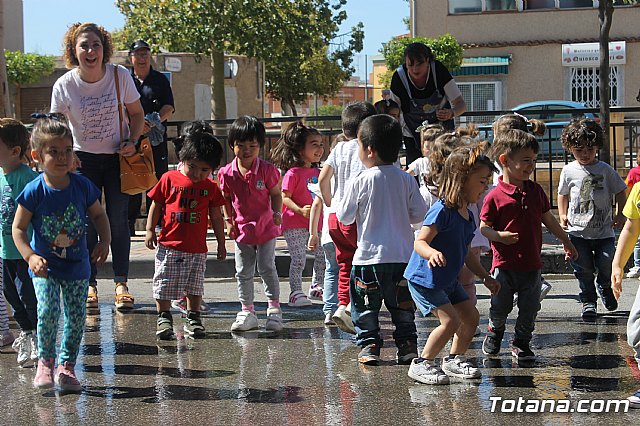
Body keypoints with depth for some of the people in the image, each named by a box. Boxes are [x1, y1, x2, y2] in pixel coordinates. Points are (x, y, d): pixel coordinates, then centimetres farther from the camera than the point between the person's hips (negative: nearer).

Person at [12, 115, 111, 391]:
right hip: (44, 266, -3)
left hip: (77, 266, 3)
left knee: (76, 316, 5)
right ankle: (45, 361, 4)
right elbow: (18, 228, -7)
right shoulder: (34, 192, -13)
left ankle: (67, 365, 22)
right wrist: (30, 256, -20)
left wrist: (104, 242, -5)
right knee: (48, 310, -18)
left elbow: (99, 215, 9)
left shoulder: (82, 186, -6)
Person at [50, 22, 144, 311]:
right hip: (83, 158, 0)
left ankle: (121, 283, 11)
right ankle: (89, 284, 12)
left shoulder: (120, 75, -11)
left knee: (118, 221, 0)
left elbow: (137, 113, 2)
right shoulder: (64, 86, -13)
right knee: (86, 223, 0)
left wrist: (132, 141, -13)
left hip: (118, 157, 0)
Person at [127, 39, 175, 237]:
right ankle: (129, 223, 5)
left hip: (156, 139, 0)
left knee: (157, 179, -1)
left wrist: (153, 122, -16)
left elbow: (169, 108, 3)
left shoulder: (160, 80, 11)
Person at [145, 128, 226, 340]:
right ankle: (164, 317, 14)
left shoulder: (211, 187, 3)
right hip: (169, 245, -2)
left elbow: (216, 217, 10)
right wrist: (150, 230, -1)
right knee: (164, 283, 2)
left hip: (197, 248, 2)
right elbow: (156, 206, 4)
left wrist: (221, 243, 12)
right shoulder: (169, 179, -3)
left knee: (195, 285, 9)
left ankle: (193, 318, 21)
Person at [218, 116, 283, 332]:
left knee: (267, 269, 0)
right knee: (243, 273, 8)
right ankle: (247, 311, 20)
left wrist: (277, 213, -15)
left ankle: (274, 308, 15)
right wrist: (229, 221, 3)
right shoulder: (226, 173, -6)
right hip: (242, 229, 3)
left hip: (265, 227, -3)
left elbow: (276, 194, -1)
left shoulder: (267, 170, -12)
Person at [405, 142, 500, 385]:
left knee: (471, 317, 11)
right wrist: (433, 253, -48)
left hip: (448, 280, 9)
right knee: (451, 321, -16)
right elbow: (420, 242, -27)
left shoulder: (467, 215, 7)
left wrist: (485, 277, 21)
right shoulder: (442, 210, -22)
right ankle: (421, 364, -2)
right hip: (424, 280, -9)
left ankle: (454, 360, 29)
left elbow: (465, 253, 18)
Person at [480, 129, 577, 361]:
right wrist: (499, 236, -26)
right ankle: (494, 331, 36)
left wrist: (566, 242, 23)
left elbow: (548, 218, 17)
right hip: (504, 264, -4)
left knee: (529, 308, 8)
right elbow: (483, 227, -6)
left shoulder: (536, 191, 5)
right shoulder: (495, 196, -11)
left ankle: (521, 343, 28)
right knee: (500, 306, 5)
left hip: (531, 264, 4)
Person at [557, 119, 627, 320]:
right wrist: (563, 215, 4)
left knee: (606, 267, -1)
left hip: (604, 231, -1)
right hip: (577, 231, 1)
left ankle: (605, 288, 32)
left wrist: (620, 215, -6)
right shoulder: (568, 171, 0)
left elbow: (620, 192, 5)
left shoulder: (605, 170, -3)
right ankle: (588, 301, 21)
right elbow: (563, 194, 16)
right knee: (584, 270, 3)